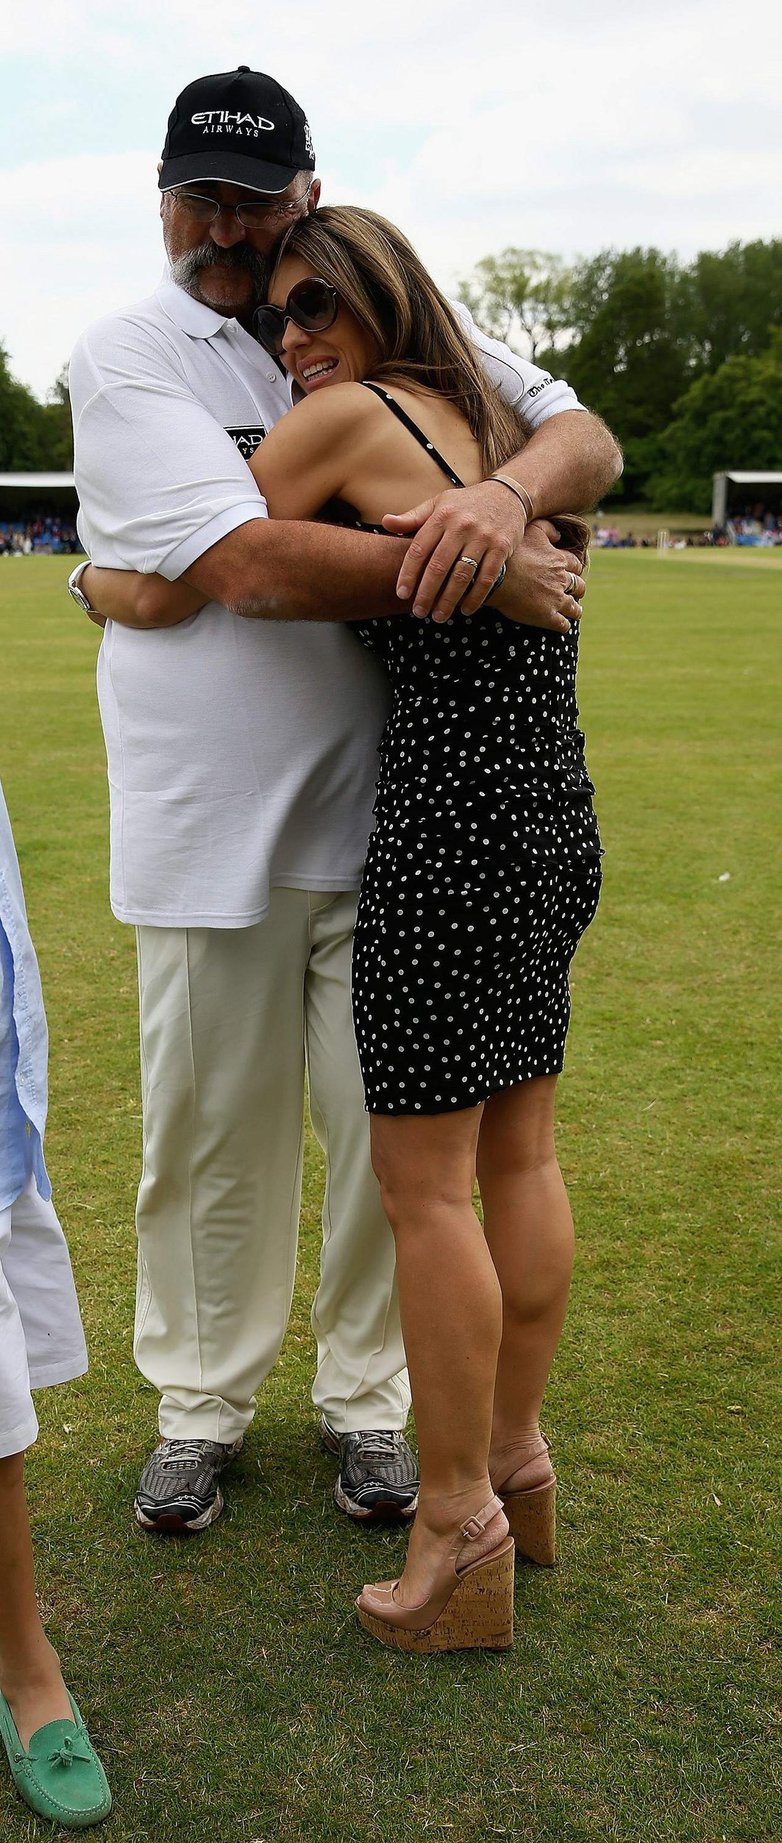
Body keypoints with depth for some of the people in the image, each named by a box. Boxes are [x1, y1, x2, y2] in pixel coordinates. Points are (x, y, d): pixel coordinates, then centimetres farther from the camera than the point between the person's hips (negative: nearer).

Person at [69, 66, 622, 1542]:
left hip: (390, 814, 3)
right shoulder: (123, 359, -5)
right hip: (211, 826, -2)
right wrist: (493, 578, -22)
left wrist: (503, 493, -20)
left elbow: (586, 437, 4)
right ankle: (203, 1403, 31)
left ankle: (367, 1396, 30)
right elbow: (252, 565, -20)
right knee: (210, 1134, 10)